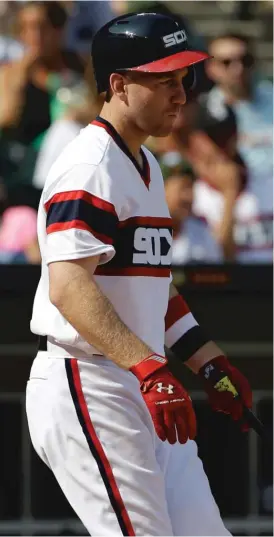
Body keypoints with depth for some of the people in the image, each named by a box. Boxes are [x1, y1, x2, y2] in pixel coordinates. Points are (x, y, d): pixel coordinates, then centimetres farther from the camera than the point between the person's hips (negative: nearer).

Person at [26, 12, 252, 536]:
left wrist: (210, 363, 19)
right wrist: (150, 370, -35)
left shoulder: (146, 167, 19)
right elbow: (68, 287, -26)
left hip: (142, 393, 10)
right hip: (86, 389, -10)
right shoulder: (90, 167, -14)